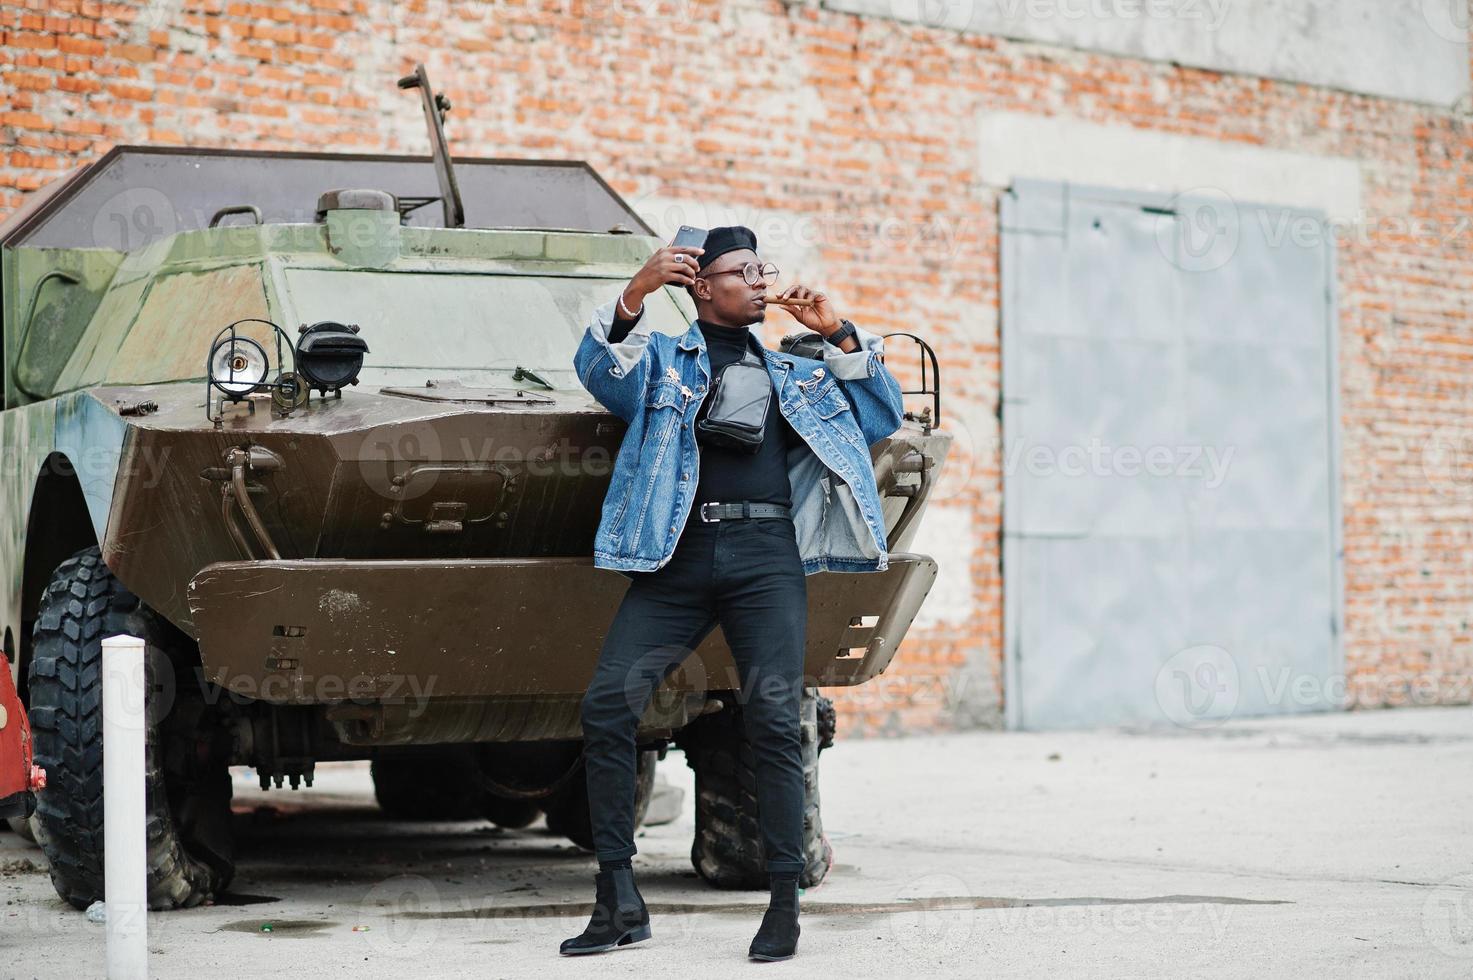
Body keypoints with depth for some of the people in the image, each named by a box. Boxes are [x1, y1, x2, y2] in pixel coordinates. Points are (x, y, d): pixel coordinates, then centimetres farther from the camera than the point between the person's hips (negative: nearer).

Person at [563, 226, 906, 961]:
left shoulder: (795, 373, 25)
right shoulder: (661, 358, 17)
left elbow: (882, 419, 19)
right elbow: (601, 372, -4)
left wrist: (838, 335, 10)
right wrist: (636, 293, -19)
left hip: (766, 558, 1)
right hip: (678, 556, -1)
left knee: (773, 721, -12)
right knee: (606, 704, -12)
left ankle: (784, 901, -4)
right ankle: (619, 900, -4)